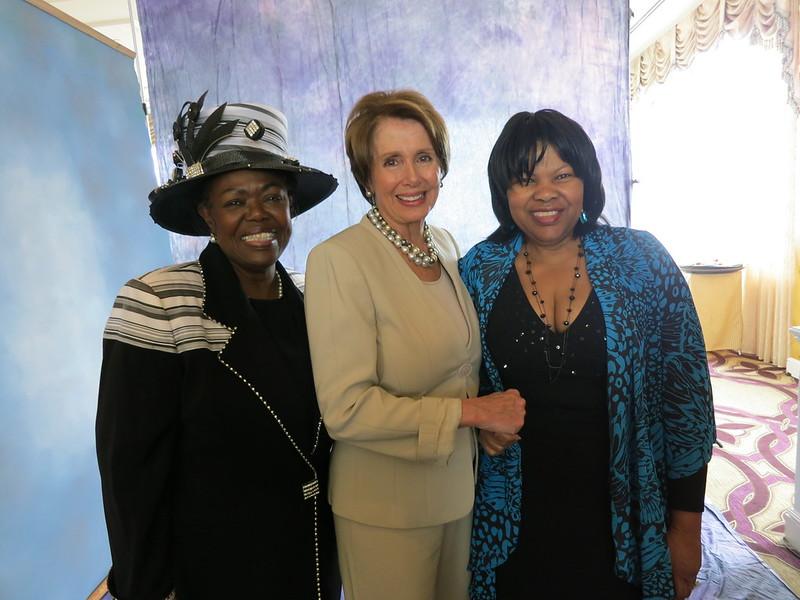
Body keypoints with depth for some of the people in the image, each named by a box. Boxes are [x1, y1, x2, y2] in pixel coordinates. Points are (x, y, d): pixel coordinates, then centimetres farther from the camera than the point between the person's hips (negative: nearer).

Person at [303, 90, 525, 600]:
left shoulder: (447, 246, 1)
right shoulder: (338, 260, -20)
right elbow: (346, 409, -23)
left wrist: (493, 416, -4)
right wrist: (472, 412, -20)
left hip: (459, 485, 6)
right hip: (385, 507, -6)